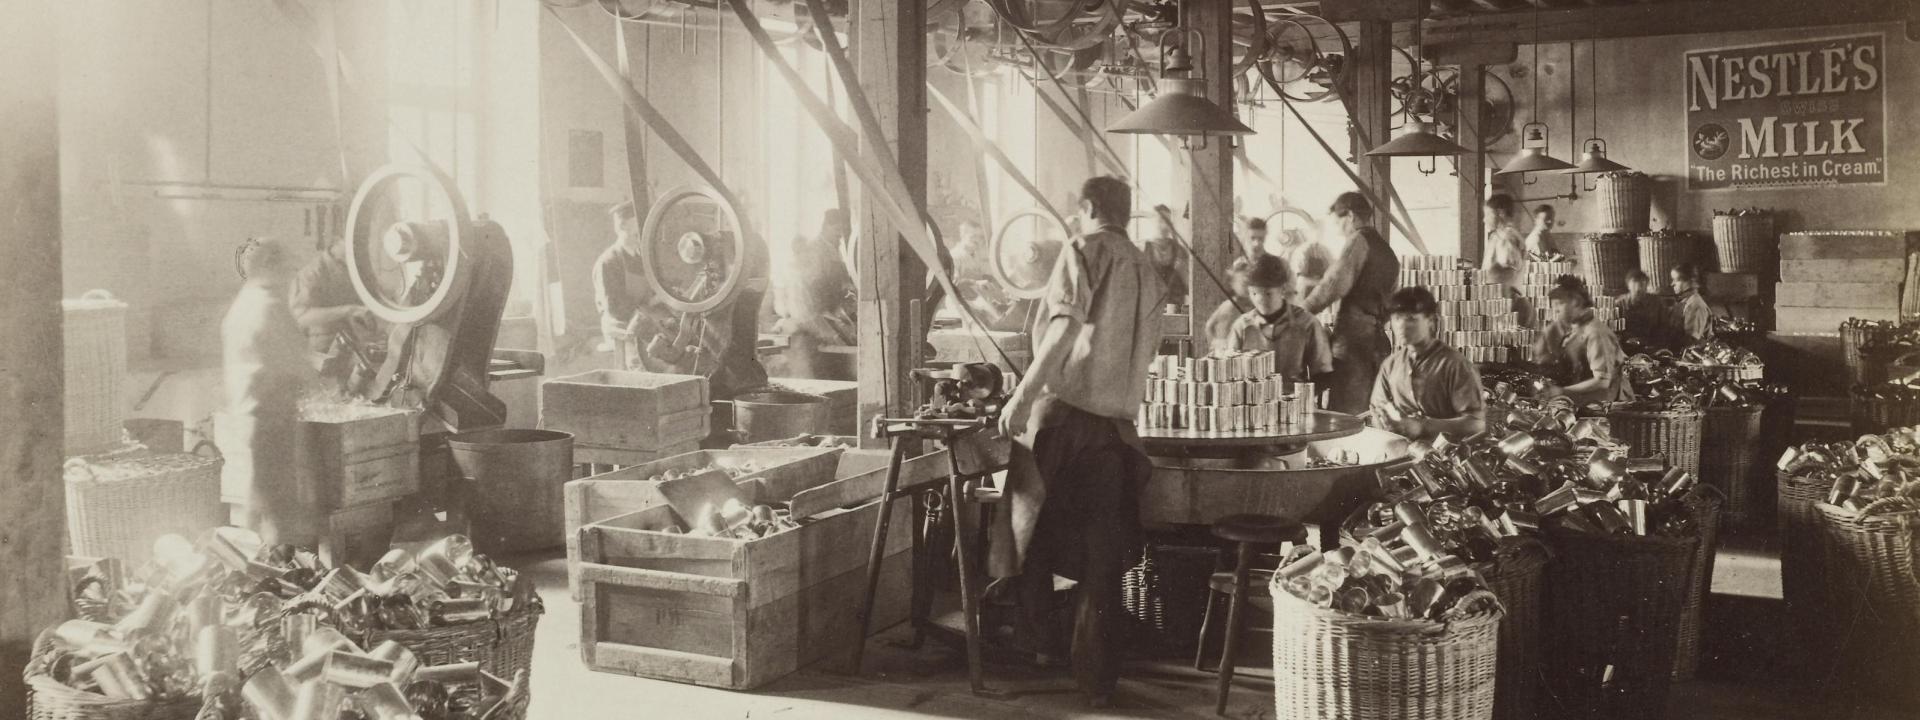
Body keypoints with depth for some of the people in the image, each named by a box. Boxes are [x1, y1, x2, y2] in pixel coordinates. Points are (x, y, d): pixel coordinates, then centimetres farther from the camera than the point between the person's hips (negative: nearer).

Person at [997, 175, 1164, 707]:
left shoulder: (1085, 251, -1)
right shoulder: (1149, 274, 15)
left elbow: (1067, 324, -17)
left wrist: (1022, 394, -19)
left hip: (1064, 412, -5)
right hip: (1118, 426, 5)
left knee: (1032, 533, 15)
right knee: (1103, 559, 7)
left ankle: (1035, 643, 18)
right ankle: (1097, 680, 8)